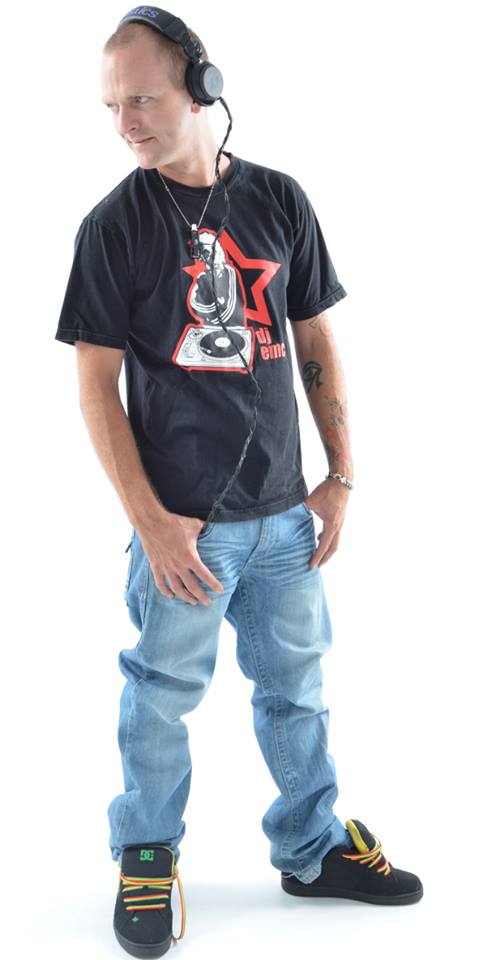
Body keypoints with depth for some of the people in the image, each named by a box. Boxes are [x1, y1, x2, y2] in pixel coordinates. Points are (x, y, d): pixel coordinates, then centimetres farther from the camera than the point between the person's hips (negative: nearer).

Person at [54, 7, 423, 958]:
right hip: (183, 520, -3)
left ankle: (313, 848, 33)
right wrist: (151, 520, -13)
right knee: (163, 694, 7)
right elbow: (97, 383, -7)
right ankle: (148, 855, 29)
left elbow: (316, 343, 9)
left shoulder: (279, 199, 3)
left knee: (296, 684, 15)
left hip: (282, 512, 4)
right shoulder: (113, 224, -6)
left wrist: (340, 476, 5)